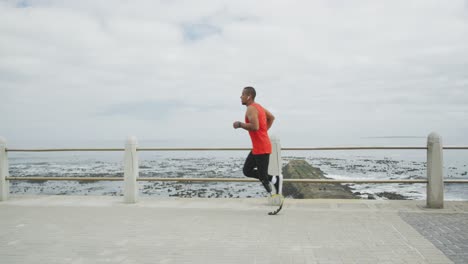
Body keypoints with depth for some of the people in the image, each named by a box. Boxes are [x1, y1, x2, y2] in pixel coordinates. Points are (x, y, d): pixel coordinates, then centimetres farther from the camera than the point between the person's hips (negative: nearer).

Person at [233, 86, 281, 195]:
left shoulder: (251, 109, -17)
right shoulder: (258, 106, 14)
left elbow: (255, 126, -32)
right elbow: (271, 117, 26)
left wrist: (240, 124, -18)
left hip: (262, 148, -10)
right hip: (257, 148, 10)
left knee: (263, 176, -2)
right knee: (247, 170, 13)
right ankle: (273, 179, 13)